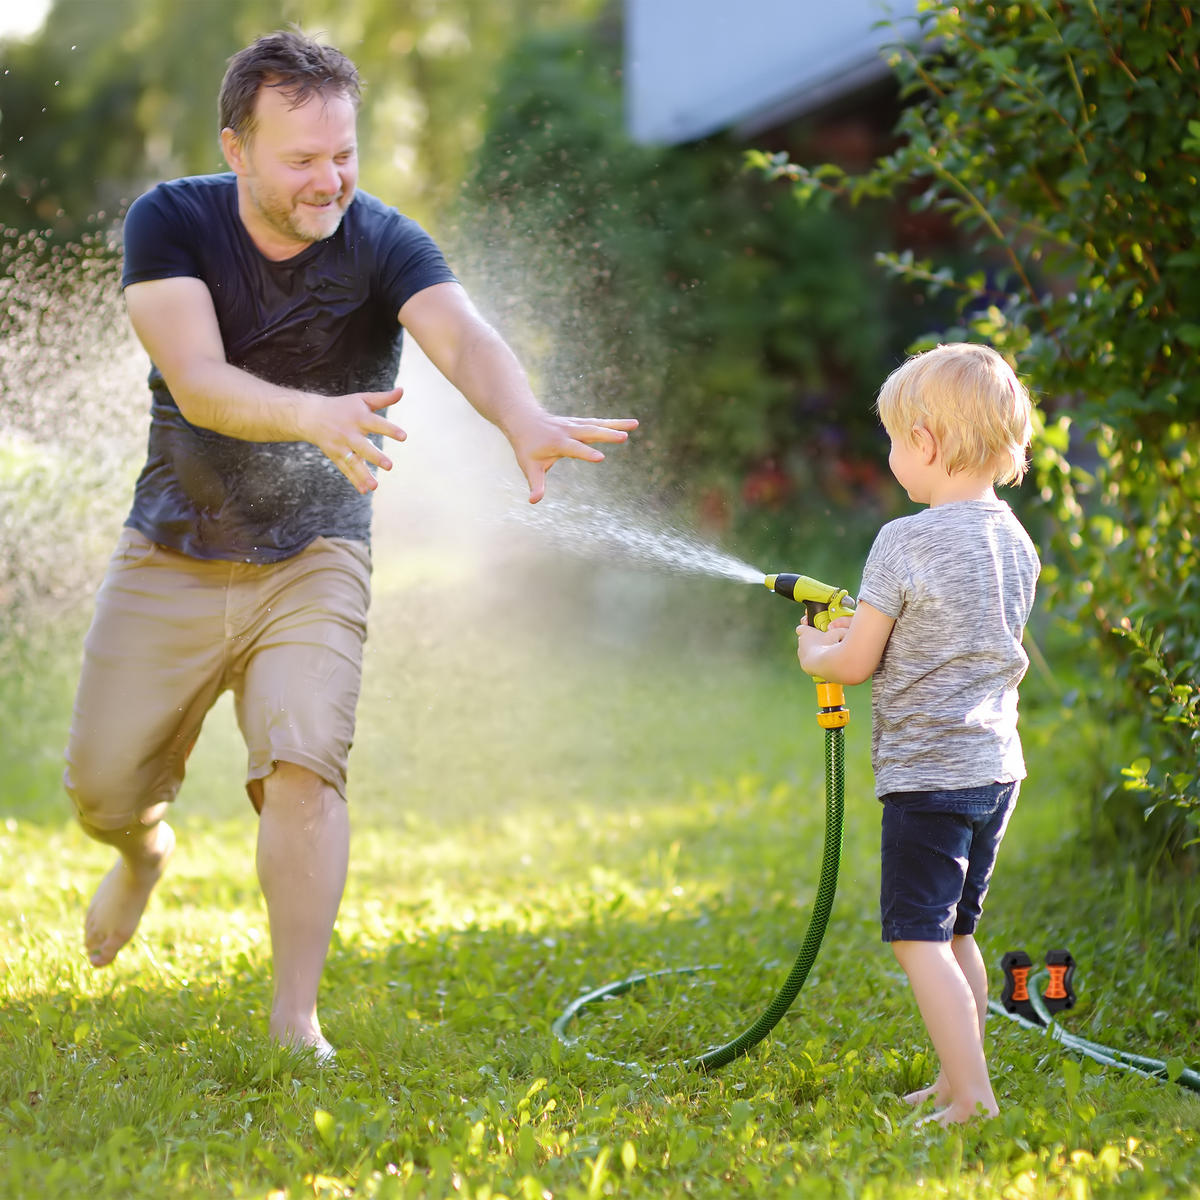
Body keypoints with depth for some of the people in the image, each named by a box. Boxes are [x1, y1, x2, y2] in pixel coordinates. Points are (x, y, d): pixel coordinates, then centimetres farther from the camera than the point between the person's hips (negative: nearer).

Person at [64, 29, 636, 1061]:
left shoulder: (383, 244, -16)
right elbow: (198, 383, -28)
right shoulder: (170, 222, -14)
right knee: (103, 788, 7)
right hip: (170, 558, 1)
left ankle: (295, 1019, -11)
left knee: (305, 767, -19)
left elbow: (461, 336, -36)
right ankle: (146, 854, 44)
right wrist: (312, 414, -49)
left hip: (311, 565, -1)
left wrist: (521, 416, -59)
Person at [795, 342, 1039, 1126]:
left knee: (919, 940, -5)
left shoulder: (905, 543, -15)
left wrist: (816, 652, 12)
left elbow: (857, 663, -10)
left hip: (927, 769, -8)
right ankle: (957, 1081, 25)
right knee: (956, 932, 18)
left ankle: (974, 1098, -10)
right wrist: (864, 626, 22)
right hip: (998, 765, 8)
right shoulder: (1016, 542, 7)